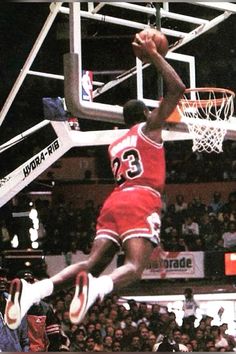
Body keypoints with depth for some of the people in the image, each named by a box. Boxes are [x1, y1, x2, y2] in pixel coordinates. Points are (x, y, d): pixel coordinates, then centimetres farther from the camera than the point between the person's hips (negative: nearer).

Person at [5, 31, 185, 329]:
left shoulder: (115, 145, 29)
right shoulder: (149, 127, 11)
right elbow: (177, 88, 5)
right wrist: (153, 55, 13)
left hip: (113, 203, 7)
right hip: (141, 203, -7)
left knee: (92, 264, -1)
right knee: (134, 267, -20)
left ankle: (34, 290, -25)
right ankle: (95, 288, -55)